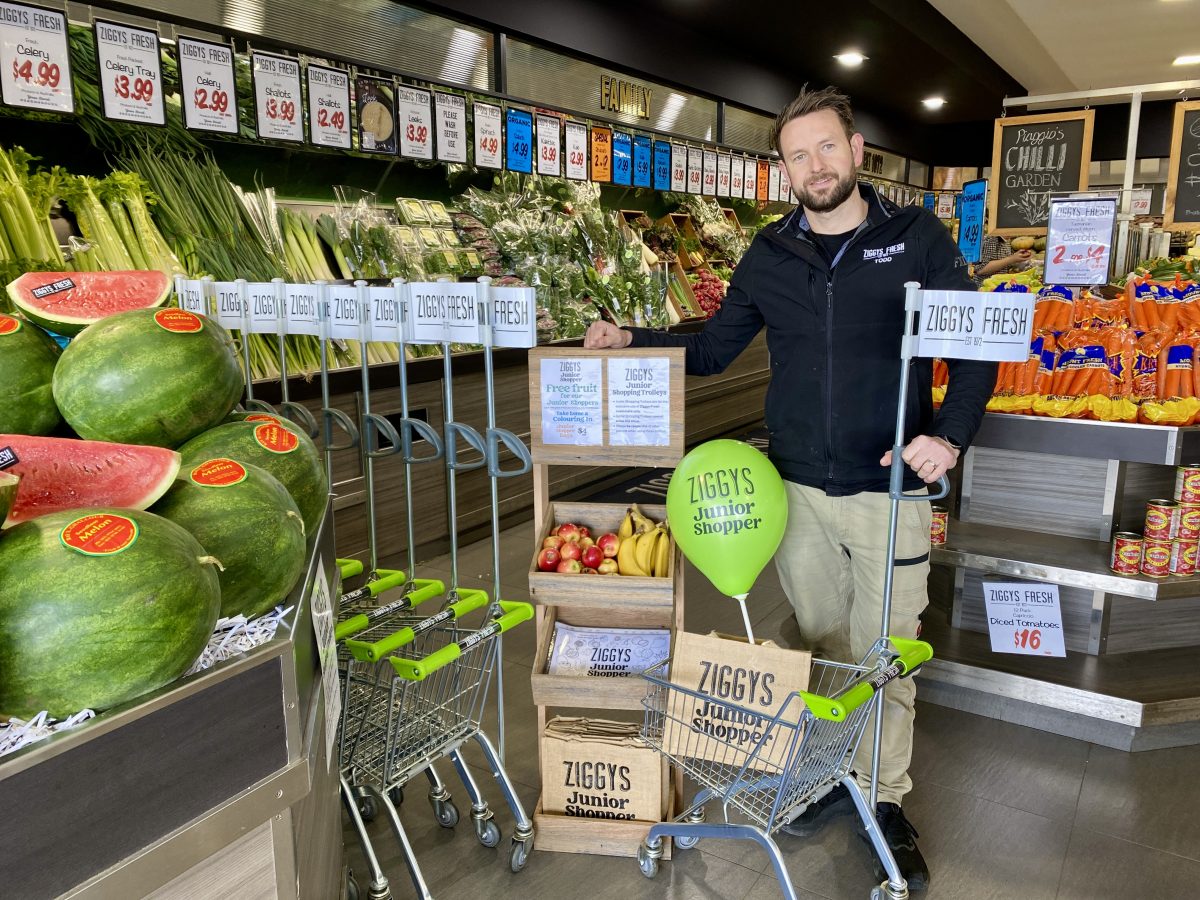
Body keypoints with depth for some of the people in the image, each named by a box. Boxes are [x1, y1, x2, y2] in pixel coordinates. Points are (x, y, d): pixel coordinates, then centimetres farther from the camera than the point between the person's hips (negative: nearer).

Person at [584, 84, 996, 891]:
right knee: (819, 643, 16)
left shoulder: (917, 237, -3)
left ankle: (887, 798, 27)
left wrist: (950, 434, -19)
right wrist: (632, 341, -4)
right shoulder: (771, 253, 5)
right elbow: (713, 349, 11)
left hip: (890, 491, -2)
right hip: (797, 490, 3)